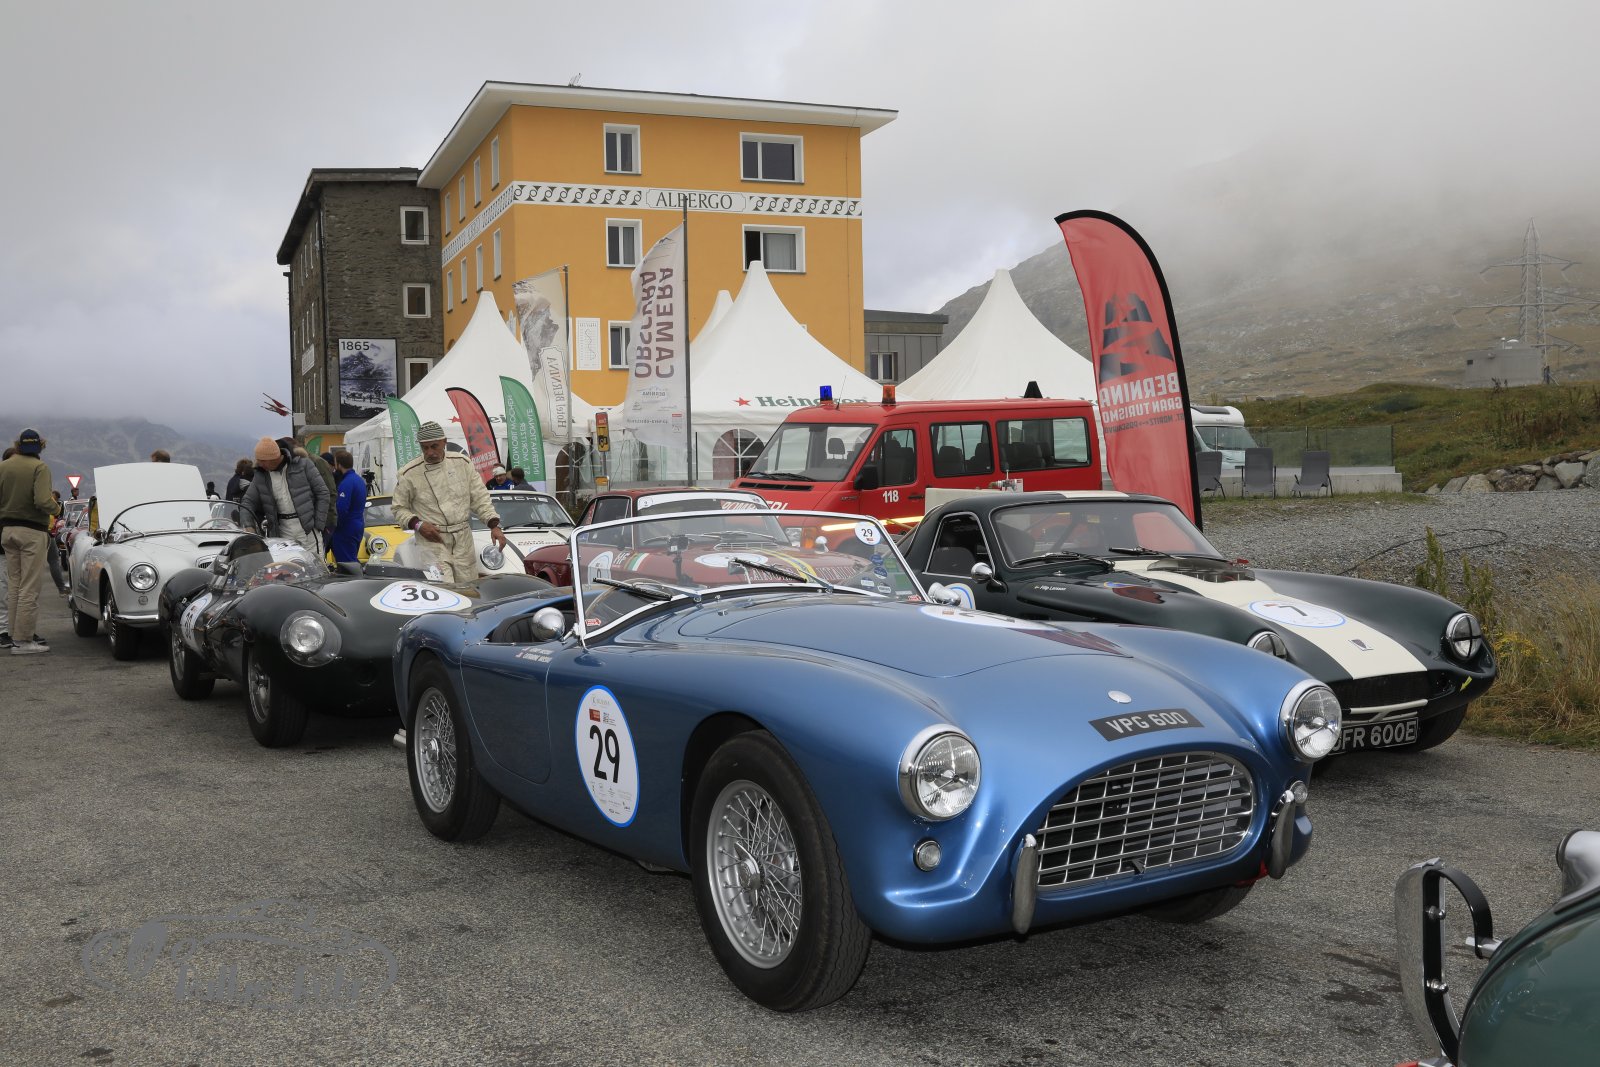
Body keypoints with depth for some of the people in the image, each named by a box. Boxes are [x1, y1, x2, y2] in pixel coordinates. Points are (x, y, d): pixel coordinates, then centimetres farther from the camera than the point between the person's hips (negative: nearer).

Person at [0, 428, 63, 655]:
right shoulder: (39, 467, -11)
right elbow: (42, 501, -23)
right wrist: (56, 508, -3)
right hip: (32, 531, -6)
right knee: (29, 587, -4)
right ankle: (22, 640, -4)